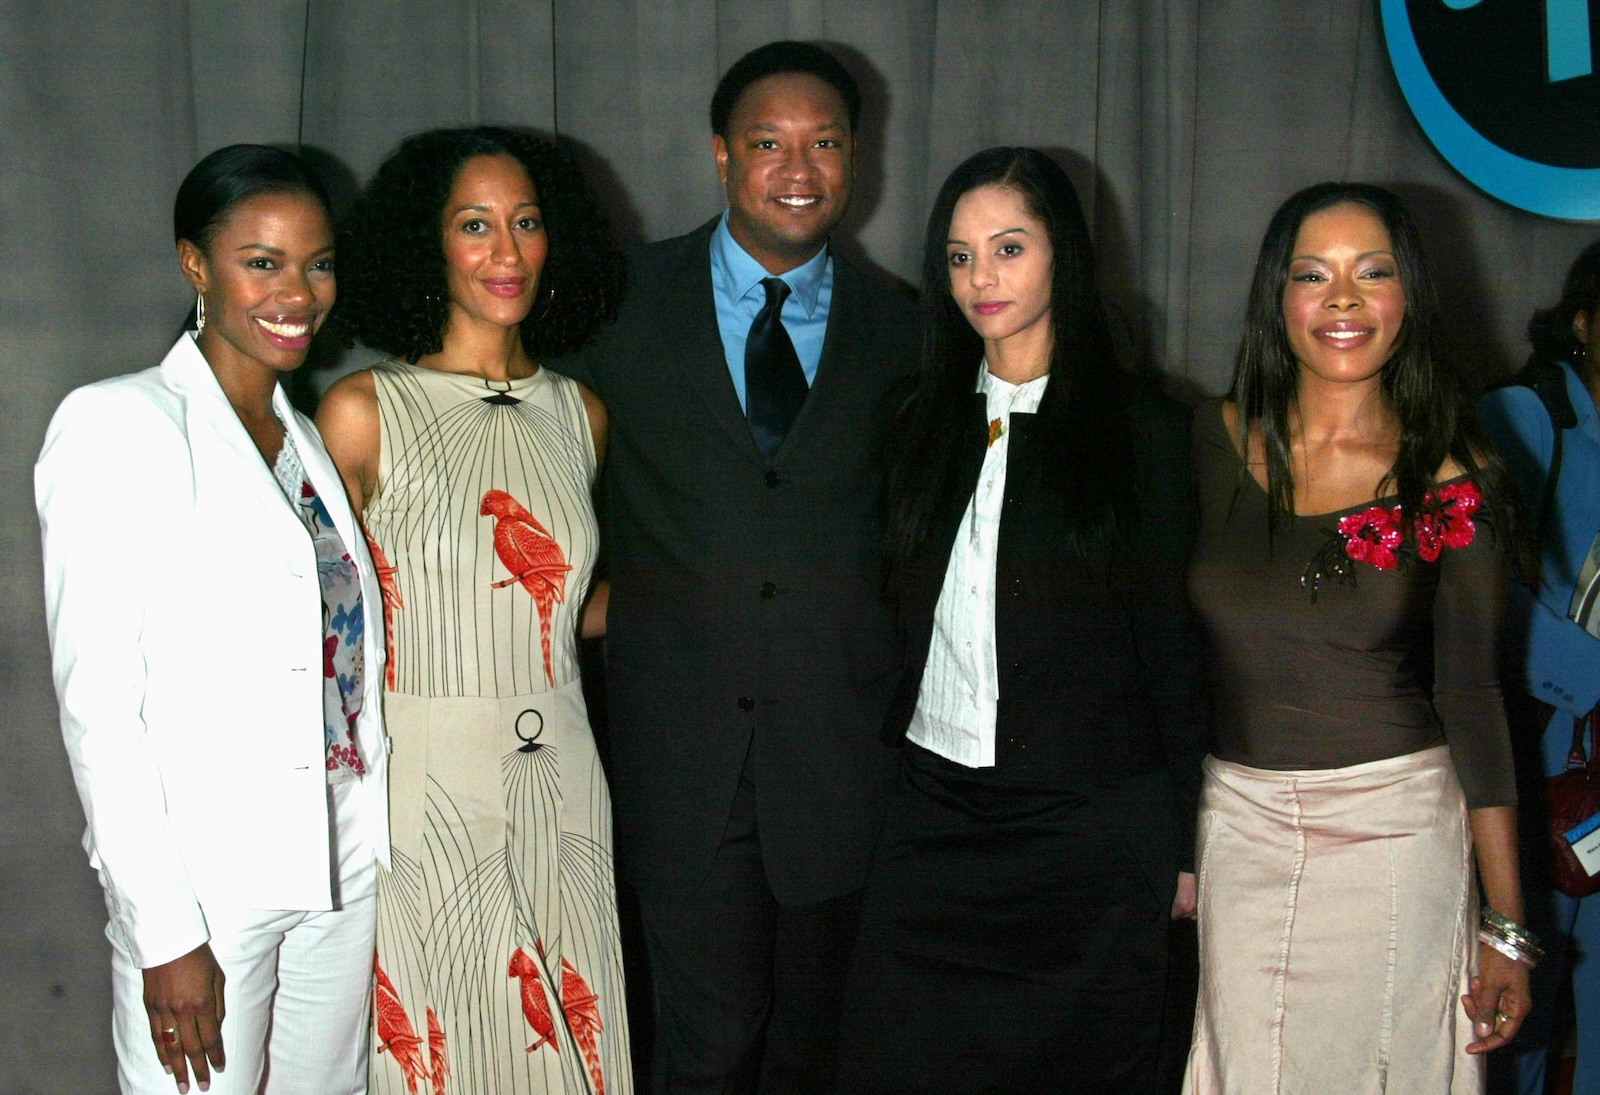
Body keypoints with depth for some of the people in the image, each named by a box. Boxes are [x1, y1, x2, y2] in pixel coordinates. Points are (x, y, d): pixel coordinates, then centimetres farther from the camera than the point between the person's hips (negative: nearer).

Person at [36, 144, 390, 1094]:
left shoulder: (308, 440, 13)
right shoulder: (116, 425, -8)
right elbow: (95, 699, -13)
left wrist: (377, 855, 8)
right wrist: (163, 930, -16)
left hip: (343, 873, 6)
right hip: (205, 889, -6)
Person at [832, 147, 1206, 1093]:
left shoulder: (1144, 429, -3)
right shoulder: (927, 423, 9)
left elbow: (1174, 648, -2)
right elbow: (906, 617, 13)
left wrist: (1180, 846, -3)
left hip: (1089, 827, -3)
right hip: (934, 811, 4)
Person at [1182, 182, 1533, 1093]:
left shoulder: (1455, 480, -6)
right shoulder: (1213, 440, -2)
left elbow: (1473, 699, -4)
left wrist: (1506, 926, -4)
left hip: (1394, 836, -2)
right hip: (1233, 825, 2)